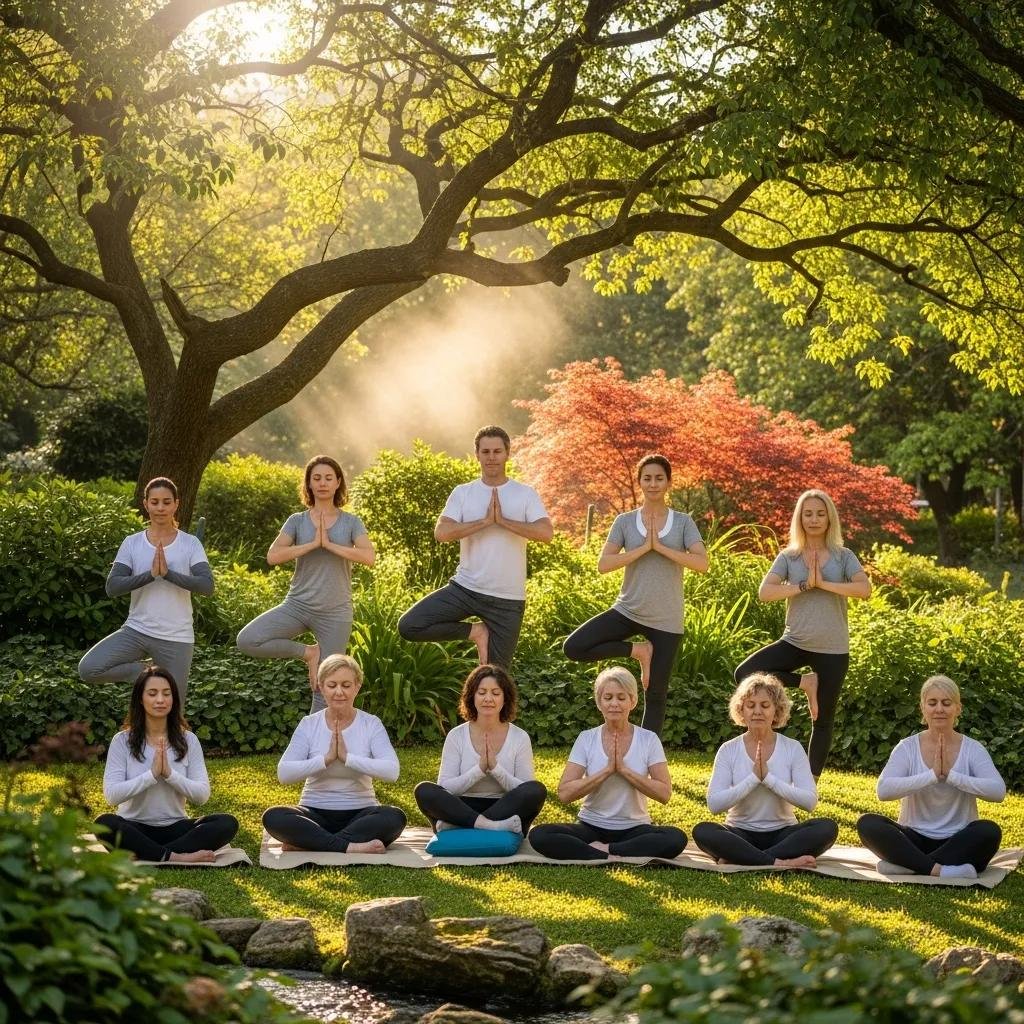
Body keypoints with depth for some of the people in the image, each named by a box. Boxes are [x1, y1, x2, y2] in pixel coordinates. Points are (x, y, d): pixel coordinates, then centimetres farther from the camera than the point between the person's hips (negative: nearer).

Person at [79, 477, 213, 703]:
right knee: (88, 669, -19)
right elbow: (112, 587, -8)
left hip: (176, 639, -1)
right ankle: (142, 672, 4)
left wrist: (168, 573, -22)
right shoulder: (132, 543, 2)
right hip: (136, 631, 1)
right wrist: (150, 574, -20)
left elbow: (207, 586, -13)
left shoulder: (190, 544, -1)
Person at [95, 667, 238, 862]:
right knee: (105, 824, -35)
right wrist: (152, 774, -20)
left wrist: (169, 774, -18)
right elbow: (111, 794, -13)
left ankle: (148, 855, -32)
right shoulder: (122, 741, -2)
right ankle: (176, 857, -35)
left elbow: (202, 795, -4)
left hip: (175, 828, 2)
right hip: (135, 829, -2)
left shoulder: (188, 740, 4)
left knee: (227, 823, -24)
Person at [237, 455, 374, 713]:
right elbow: (273, 556, -11)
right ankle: (307, 652, -2)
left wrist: (330, 545, -16)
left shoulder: (351, 522, 3)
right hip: (298, 605, 1)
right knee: (247, 640, -21)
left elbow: (369, 557, -14)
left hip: (335, 613, -1)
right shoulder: (297, 521, 3)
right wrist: (313, 544, -16)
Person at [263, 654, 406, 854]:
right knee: (273, 817, -29)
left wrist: (348, 757, -22)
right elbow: (284, 773, -12)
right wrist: (326, 759, -20)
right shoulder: (309, 725, 1)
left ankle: (307, 842, -29)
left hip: (360, 813, 0)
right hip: (315, 813, 0)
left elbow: (391, 771, -17)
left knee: (394, 818, -33)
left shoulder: (371, 724, -1)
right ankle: (349, 847, -31)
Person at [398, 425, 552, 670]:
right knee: (409, 626, -16)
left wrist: (503, 520, -16)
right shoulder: (463, 493, 3)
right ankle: (474, 632, 2)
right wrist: (486, 521, -16)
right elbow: (441, 533, -12)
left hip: (508, 599, -1)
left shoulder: (526, 494, 0)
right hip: (465, 589, 2)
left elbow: (546, 533, -16)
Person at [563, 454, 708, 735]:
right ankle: (637, 650, 0)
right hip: (628, 611, 1)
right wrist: (643, 548, -15)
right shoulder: (625, 521, 3)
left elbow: (702, 564, -11)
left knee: (655, 694, 3)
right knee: (573, 648, -17)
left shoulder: (683, 522, 2)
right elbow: (603, 564, -7)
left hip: (665, 620, -1)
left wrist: (660, 547, -15)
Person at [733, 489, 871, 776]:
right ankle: (804, 682, -2)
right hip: (795, 642, 1)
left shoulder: (843, 556, 1)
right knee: (745, 674, -20)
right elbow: (765, 592, -11)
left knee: (823, 720, 5)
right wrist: (805, 585, -16)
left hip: (832, 649, -1)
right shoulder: (788, 556, 2)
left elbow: (865, 589, -15)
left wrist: (823, 583, -16)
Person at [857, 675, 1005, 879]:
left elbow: (998, 791, -17)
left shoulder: (973, 749, -1)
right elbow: (884, 790, -18)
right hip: (915, 839, 0)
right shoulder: (907, 747, -1)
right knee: (867, 824, -25)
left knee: (989, 831, -32)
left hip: (957, 843, 0)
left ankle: (908, 865, -29)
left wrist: (951, 775, -23)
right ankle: (938, 869, -35)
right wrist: (932, 775, -24)